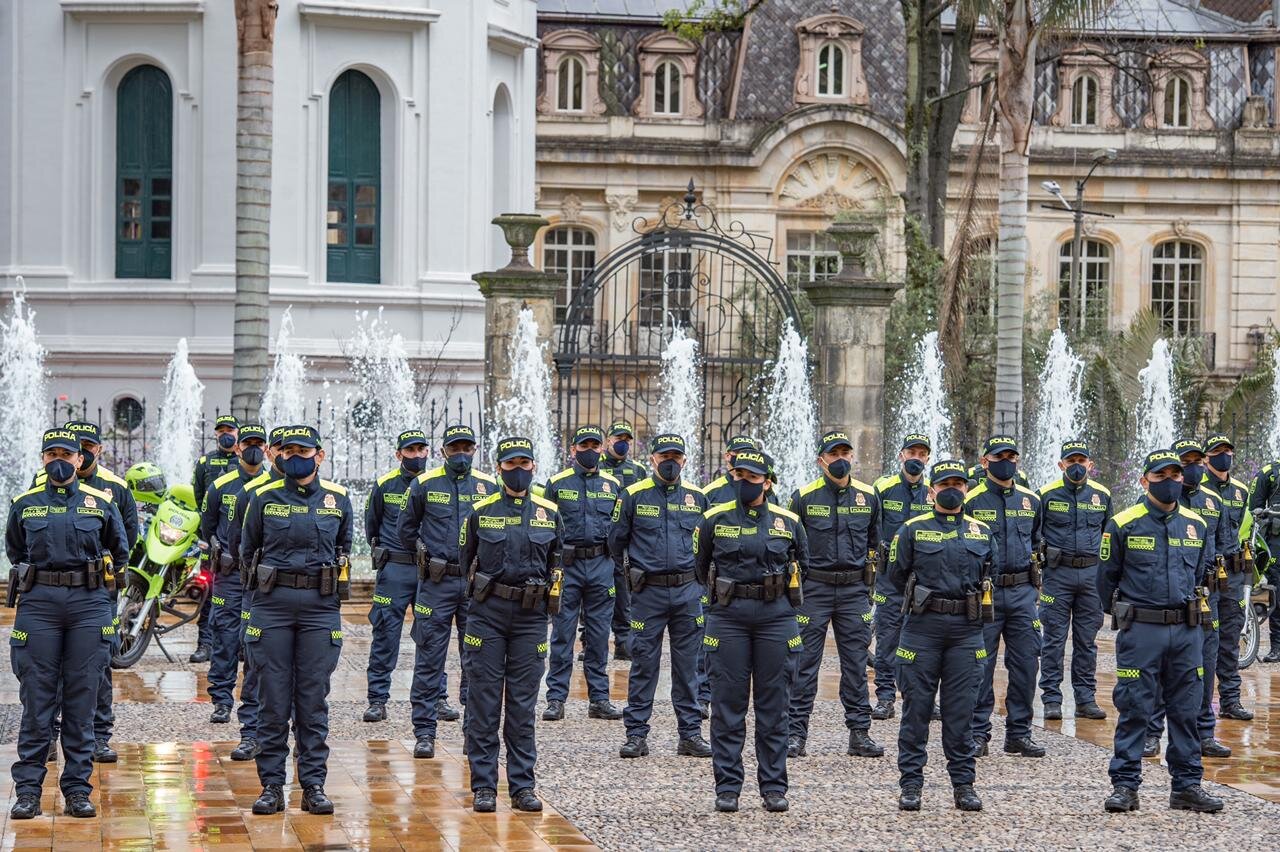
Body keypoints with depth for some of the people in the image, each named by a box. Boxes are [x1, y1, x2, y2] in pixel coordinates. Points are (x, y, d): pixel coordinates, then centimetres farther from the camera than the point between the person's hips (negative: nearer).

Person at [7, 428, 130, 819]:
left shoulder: (101, 502, 6)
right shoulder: (24, 504, 7)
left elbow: (120, 552, 18)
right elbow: (15, 552, 21)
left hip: (89, 606, 0)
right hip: (38, 606, 0)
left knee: (81, 701, 2)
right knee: (36, 701, -1)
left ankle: (78, 791, 7)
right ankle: (28, 790, 3)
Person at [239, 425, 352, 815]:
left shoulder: (337, 499, 6)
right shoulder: (264, 498, 3)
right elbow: (247, 550, 15)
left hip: (320, 607, 0)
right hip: (272, 606, 0)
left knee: (313, 699, 3)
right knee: (273, 699, 1)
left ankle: (314, 785, 8)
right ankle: (272, 785, 7)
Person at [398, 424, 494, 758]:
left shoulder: (489, 486, 4)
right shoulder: (424, 485, 1)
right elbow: (407, 528, 13)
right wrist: (426, 552, 9)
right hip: (436, 583, -1)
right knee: (429, 658, 0)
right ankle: (424, 731, 4)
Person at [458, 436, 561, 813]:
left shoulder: (550, 514, 6)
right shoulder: (480, 512, 1)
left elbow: (556, 563, 16)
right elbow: (465, 558, 12)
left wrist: (544, 595, 11)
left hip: (530, 616, 1)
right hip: (487, 613, -1)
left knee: (523, 704, 4)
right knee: (484, 701, -1)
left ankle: (523, 786, 9)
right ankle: (483, 786, 4)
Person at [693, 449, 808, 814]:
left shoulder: (788, 522, 5)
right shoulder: (714, 520, 3)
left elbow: (801, 564, 19)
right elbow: (701, 566, 15)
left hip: (776, 618, 1)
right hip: (728, 619, -1)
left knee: (773, 705, 4)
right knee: (728, 705, 0)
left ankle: (774, 787, 10)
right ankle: (727, 787, 6)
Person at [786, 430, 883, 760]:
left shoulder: (868, 497, 7)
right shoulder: (803, 497, -2)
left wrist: (868, 585, 16)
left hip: (854, 589, 2)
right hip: (813, 589, -2)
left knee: (856, 662, 5)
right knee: (805, 662, -1)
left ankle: (860, 732, 10)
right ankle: (796, 732, 3)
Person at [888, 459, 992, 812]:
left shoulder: (982, 532, 11)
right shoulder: (912, 530, 2)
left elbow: (988, 578, 19)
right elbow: (896, 576, 6)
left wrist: (968, 606, 13)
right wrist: (923, 601, 9)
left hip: (967, 630, 2)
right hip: (922, 627, -2)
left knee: (961, 709, 3)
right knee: (916, 707, 1)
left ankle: (963, 783, 10)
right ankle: (911, 783, 7)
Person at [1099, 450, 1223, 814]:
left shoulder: (1196, 525, 8)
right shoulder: (1123, 524, -4)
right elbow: (1106, 577, 6)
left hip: (1186, 632, 4)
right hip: (1140, 633, -4)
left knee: (1186, 711, 7)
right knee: (1133, 709, -2)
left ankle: (1187, 785, 14)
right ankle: (1124, 786, 4)